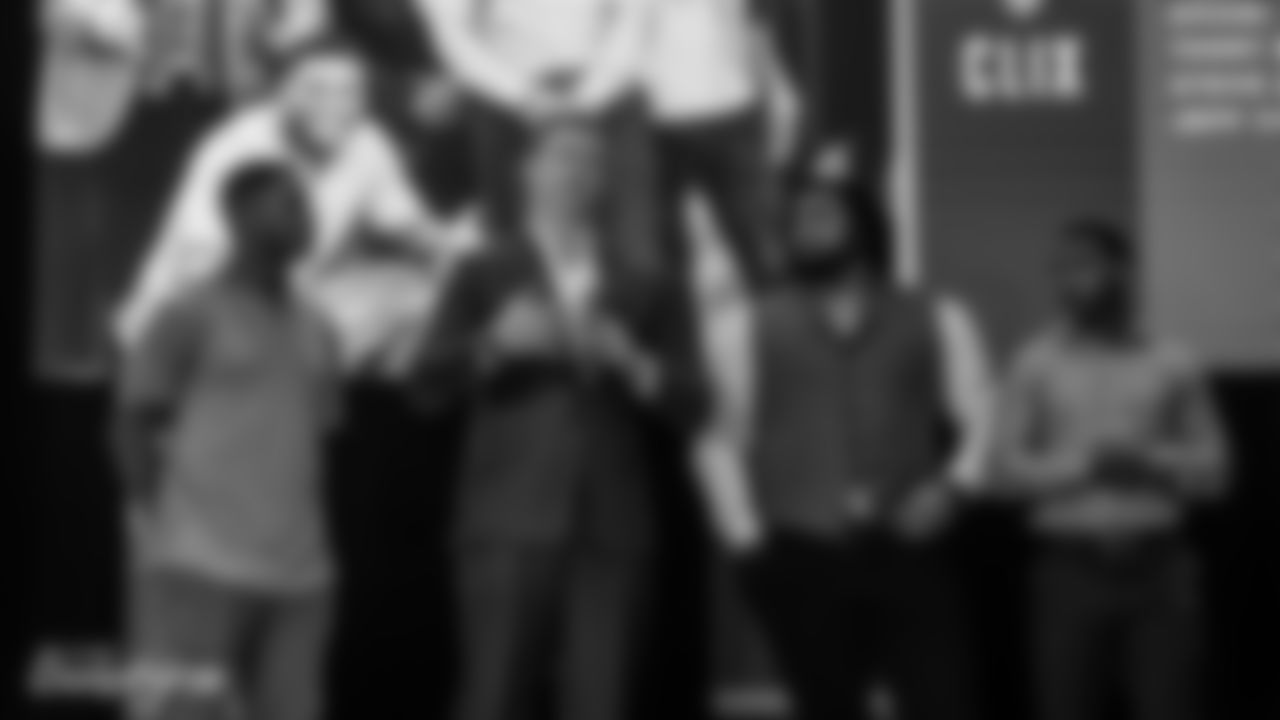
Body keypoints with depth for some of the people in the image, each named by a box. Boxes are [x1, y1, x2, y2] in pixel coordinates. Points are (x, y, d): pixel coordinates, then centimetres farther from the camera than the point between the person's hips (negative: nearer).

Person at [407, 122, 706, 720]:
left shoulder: (638, 293, 19)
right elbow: (429, 385, 4)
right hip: (510, 526, -2)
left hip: (613, 532, 2)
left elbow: (687, 406, 11)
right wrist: (495, 346, -13)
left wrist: (634, 365, -7)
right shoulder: (487, 276, 14)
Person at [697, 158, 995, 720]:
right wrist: (745, 534, 2)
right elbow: (720, 435, 12)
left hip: (910, 551, 0)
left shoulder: (936, 320, 13)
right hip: (801, 559, 1)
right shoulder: (751, 327, 13)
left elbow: (979, 421, 10)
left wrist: (949, 488, -9)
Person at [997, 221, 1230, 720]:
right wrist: (1084, 463, -11)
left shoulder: (1172, 364, 7)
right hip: (1070, 569, 0)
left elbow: (1212, 470, 6)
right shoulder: (1035, 365, 6)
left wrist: (1148, 461, -10)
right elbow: (1012, 468, 2)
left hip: (1161, 569, 0)